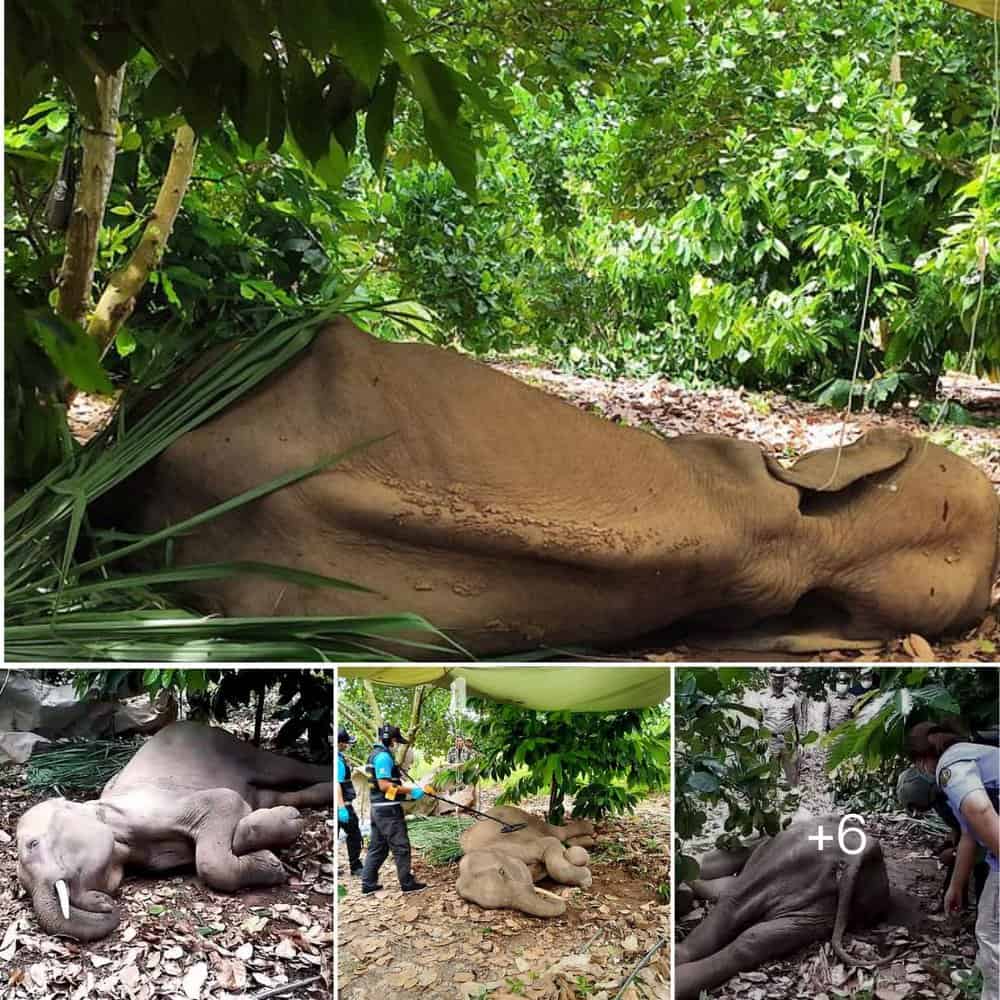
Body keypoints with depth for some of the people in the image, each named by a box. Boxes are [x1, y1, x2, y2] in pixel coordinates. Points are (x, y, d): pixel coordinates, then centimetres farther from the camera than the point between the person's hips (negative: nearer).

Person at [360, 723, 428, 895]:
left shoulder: (376, 754, 15)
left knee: (377, 847, 13)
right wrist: (411, 791, -17)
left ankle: (368, 883, 16)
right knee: (401, 847, -1)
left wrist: (409, 787, 10)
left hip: (378, 809, 10)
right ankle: (407, 883, 6)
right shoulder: (383, 756, -16)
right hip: (388, 810, -10)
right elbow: (385, 786, -22)